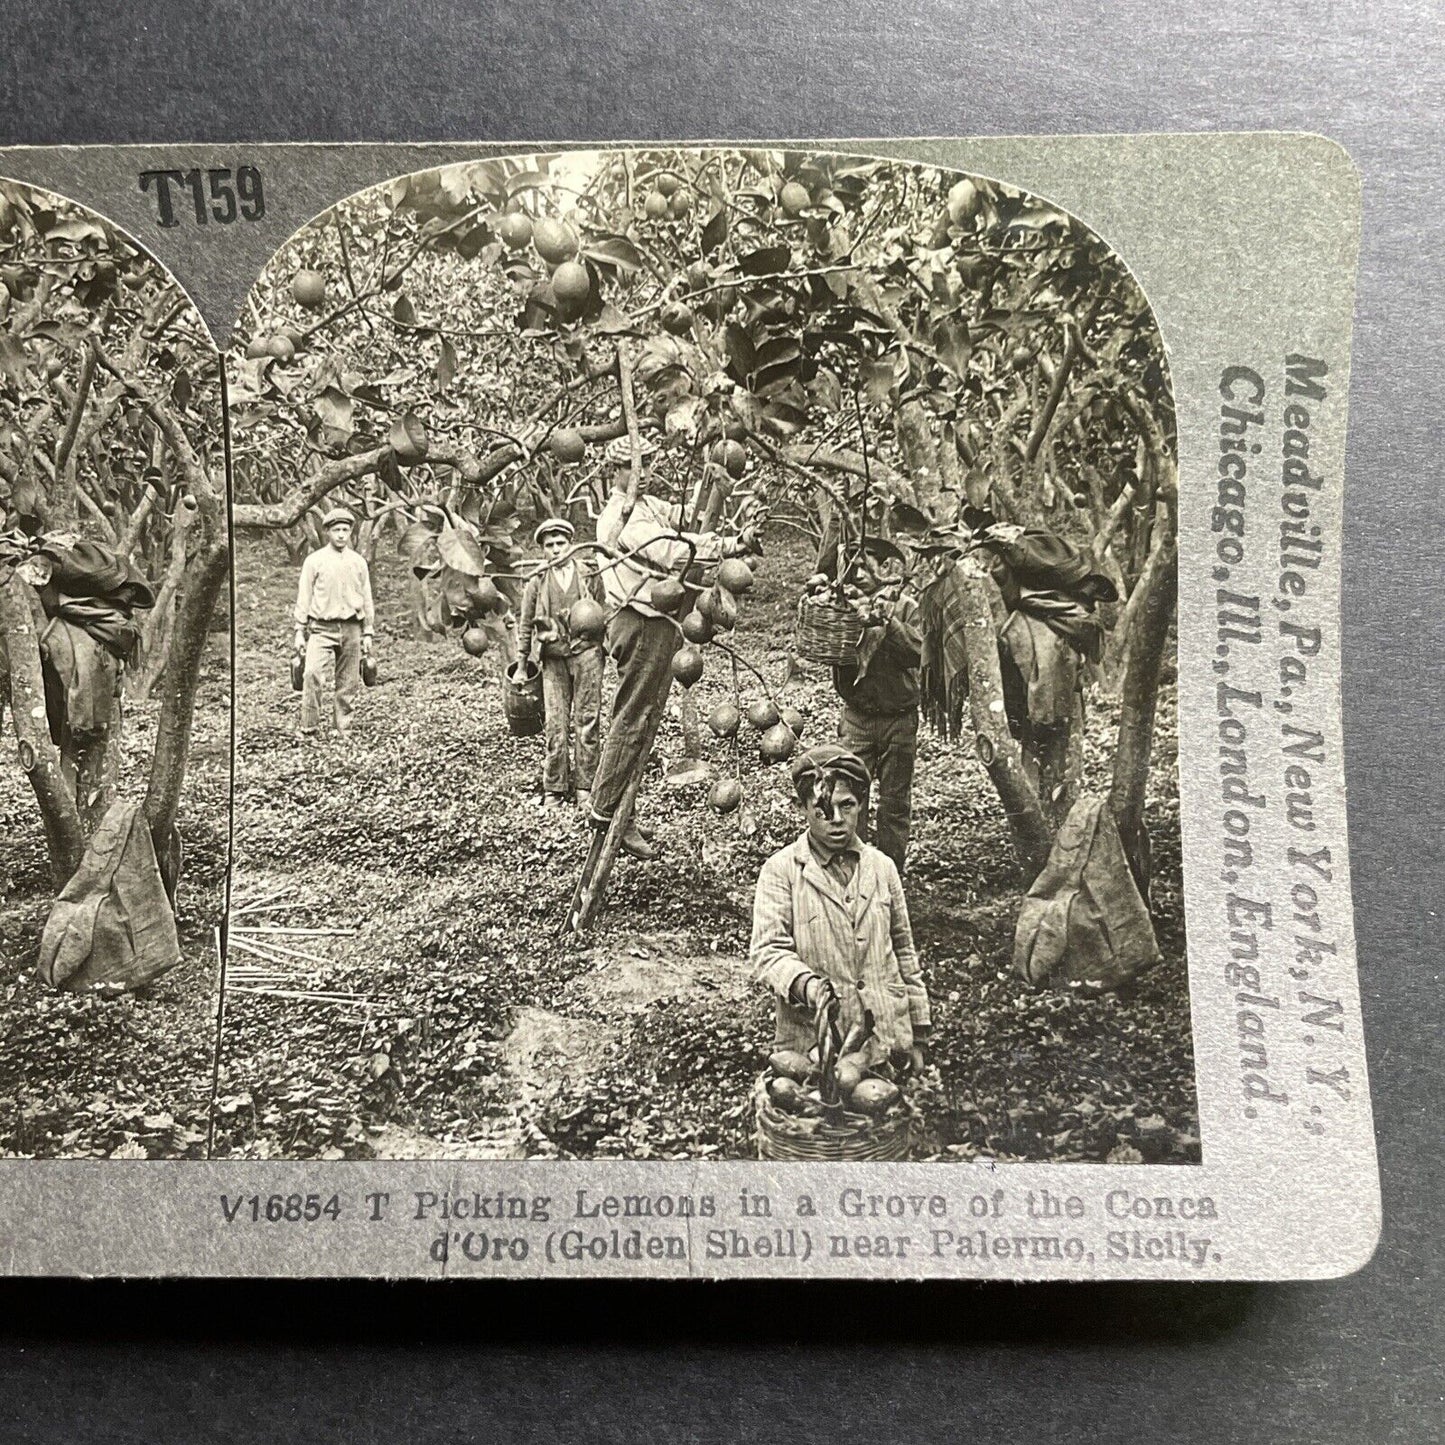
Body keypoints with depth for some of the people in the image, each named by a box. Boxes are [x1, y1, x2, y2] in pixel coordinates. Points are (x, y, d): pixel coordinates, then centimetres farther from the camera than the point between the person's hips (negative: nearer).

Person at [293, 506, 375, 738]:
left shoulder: (359, 562, 11)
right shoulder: (314, 561, 3)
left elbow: (367, 599, 15)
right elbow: (304, 597, 5)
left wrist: (368, 633, 11)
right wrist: (300, 631, 1)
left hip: (351, 628, 3)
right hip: (322, 627, -3)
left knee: (348, 683, 5)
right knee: (312, 675, -20)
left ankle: (345, 732, 13)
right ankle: (309, 730, -13)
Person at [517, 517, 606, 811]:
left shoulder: (590, 574, 4)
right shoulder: (537, 582, 5)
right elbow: (525, 625, 10)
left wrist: (608, 651, 9)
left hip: (586, 652, 0)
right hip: (553, 657, 0)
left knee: (586, 721, 0)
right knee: (556, 725, -2)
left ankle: (584, 789, 7)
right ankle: (554, 790, 6)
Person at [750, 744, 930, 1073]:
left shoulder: (882, 867, 9)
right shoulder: (781, 870, -3)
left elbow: (904, 952, 14)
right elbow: (767, 951, -12)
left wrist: (917, 1035, 14)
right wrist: (805, 983, -32)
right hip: (813, 1043, -3)